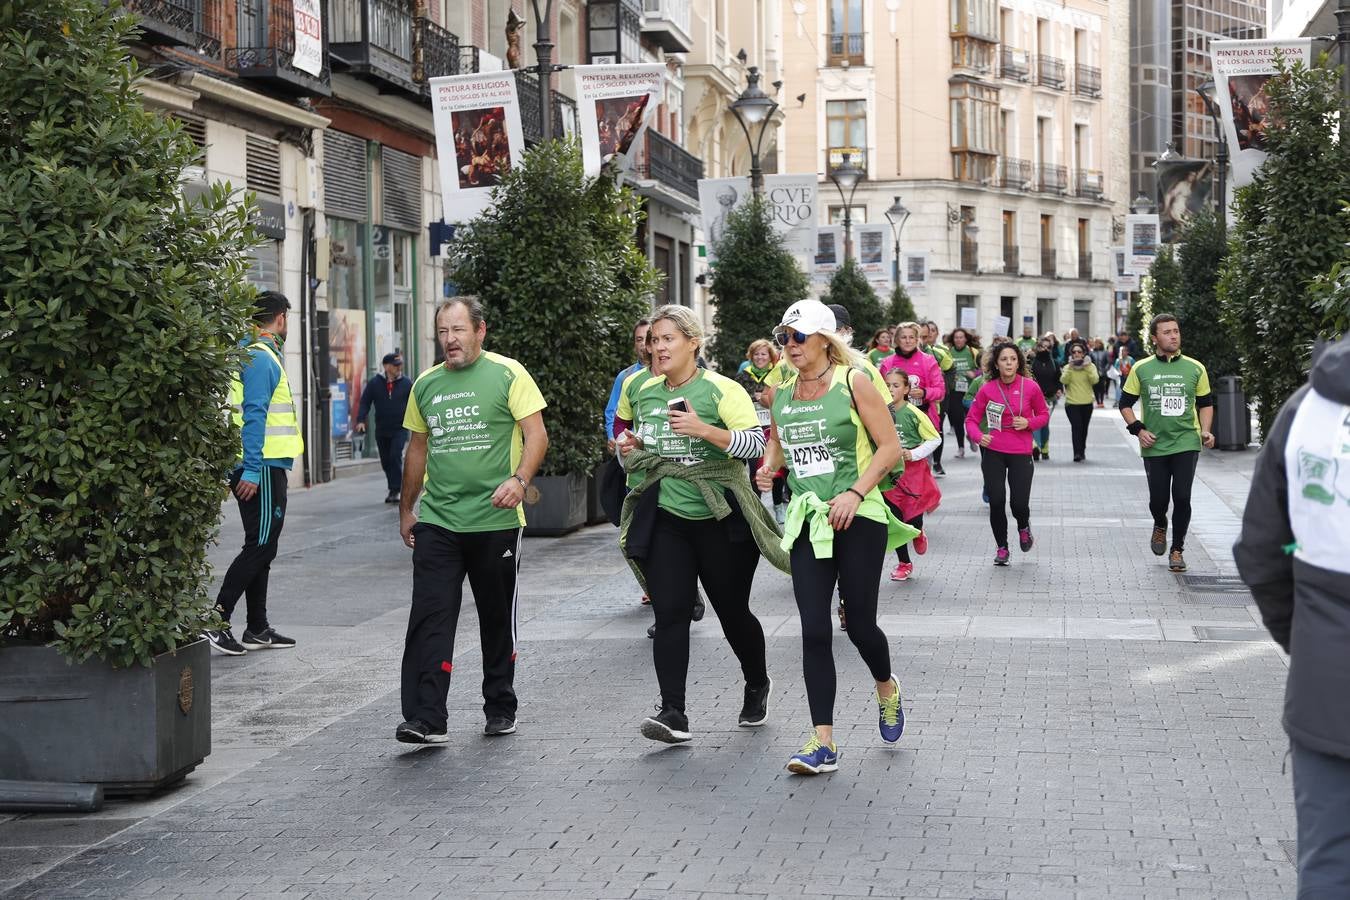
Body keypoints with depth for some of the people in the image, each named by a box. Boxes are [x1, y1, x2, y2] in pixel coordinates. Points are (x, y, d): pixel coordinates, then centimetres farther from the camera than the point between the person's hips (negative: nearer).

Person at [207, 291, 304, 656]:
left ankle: (257, 629, 18)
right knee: (259, 545, -9)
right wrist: (251, 470, -25)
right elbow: (254, 415, -21)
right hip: (262, 468, -10)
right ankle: (217, 620, -11)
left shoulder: (256, 354, 18)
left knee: (262, 547, 13)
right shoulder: (261, 358, -13)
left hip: (264, 467, 10)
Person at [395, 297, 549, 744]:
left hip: (495, 521, -3)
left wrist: (519, 479, -25)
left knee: (498, 618, 10)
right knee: (429, 619, -7)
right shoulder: (426, 384, 11)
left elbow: (536, 434, -8)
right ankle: (426, 719, -9)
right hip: (436, 522, 3)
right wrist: (406, 510, 21)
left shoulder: (507, 374, -4)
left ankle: (500, 710, 24)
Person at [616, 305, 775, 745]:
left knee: (733, 613, 9)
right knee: (669, 616, -8)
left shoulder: (721, 390, -9)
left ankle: (758, 684, 36)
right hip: (665, 521, 4)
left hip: (720, 521, -4)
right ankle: (673, 714, -11)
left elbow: (756, 444, -17)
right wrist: (631, 449, 2)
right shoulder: (644, 393, 9)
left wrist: (703, 430, -28)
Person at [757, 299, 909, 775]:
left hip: (858, 519, -4)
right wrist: (768, 466, 4)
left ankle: (887, 689, 36)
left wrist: (856, 492, -17)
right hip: (807, 521, 4)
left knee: (860, 625, 2)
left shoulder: (853, 382, -6)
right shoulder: (780, 393, 9)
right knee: (814, 631, -4)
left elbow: (890, 446, -6)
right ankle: (823, 741, -1)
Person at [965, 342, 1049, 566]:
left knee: (1019, 503, -5)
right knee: (996, 502, -1)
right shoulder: (987, 389, -4)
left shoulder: (1030, 387, -4)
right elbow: (971, 419, 1)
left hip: (1021, 453, -1)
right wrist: (978, 436, -19)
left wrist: (1028, 423, -10)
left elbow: (1044, 414, 10)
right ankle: (1002, 548, 19)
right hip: (993, 451, 1)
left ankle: (1024, 526, 33)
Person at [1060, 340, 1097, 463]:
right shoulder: (1067, 367, 5)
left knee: (1084, 428, 13)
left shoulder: (1090, 366, 5)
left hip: (1087, 403, 2)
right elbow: (1064, 381, -11)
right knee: (1076, 426, -18)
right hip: (1072, 402, -2)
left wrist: (1087, 367, -17)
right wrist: (1070, 368, -15)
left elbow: (1094, 380, -11)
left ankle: (1082, 451, 31)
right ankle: (1077, 453, -23)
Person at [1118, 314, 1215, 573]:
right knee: (1158, 499, 3)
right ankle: (1160, 526, 39)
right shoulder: (1141, 369, 1)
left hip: (1186, 443, 0)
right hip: (1154, 445, 0)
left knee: (1182, 497, -8)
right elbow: (1125, 403, 8)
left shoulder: (1195, 369, 3)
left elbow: (1205, 404, 13)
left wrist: (1205, 431, -2)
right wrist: (1138, 430, -5)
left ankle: (1177, 549, 9)